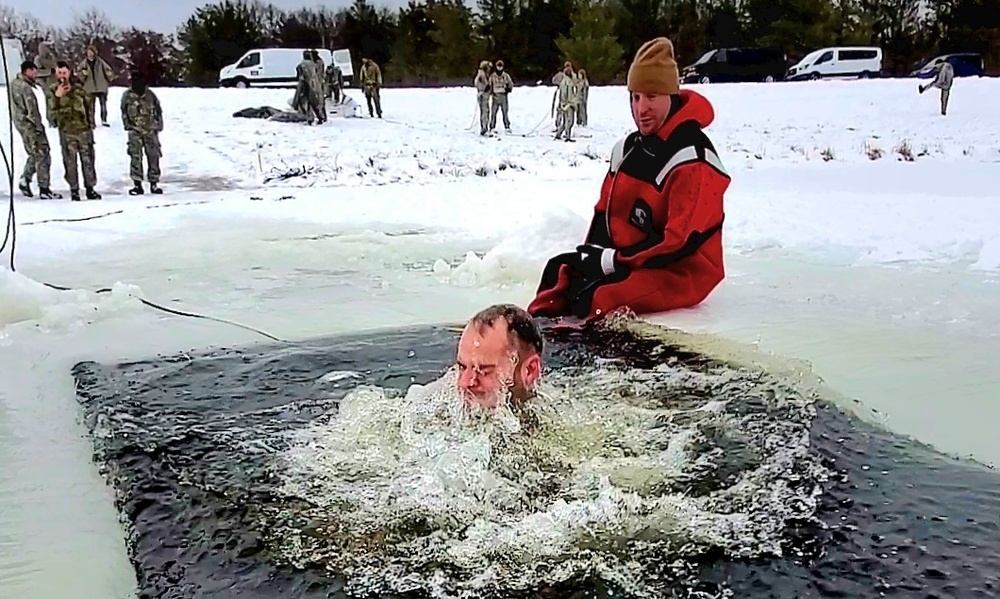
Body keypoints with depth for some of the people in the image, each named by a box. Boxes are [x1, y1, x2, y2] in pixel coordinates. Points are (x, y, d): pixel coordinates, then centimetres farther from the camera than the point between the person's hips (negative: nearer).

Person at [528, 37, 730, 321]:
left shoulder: (693, 160, -17)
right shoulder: (628, 148, 10)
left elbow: (680, 240, -22)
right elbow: (606, 210, 15)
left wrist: (612, 260, -20)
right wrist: (594, 255, -4)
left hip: (683, 272, -8)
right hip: (625, 262, 8)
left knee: (597, 296, -31)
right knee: (560, 271, -9)